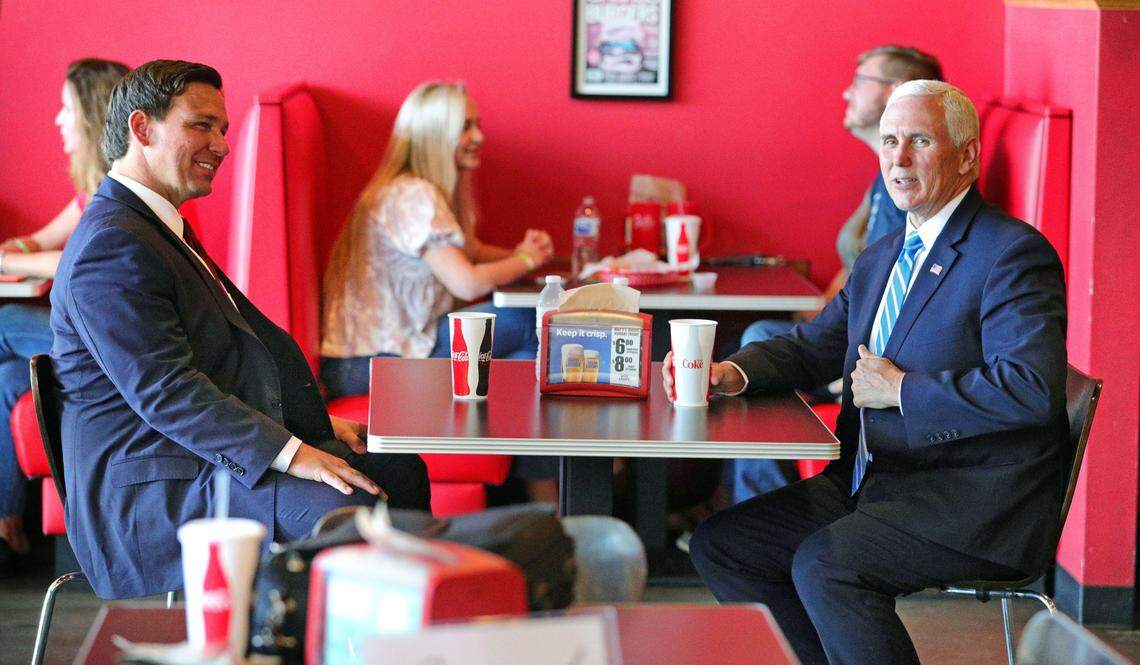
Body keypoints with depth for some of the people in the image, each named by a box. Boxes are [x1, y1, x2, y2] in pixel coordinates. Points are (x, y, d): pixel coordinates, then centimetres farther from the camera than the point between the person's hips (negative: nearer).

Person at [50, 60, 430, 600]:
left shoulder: (161, 229, 20)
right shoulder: (112, 245, -16)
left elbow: (239, 346, 24)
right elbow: (165, 392, -24)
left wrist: (316, 426, 12)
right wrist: (291, 453, -28)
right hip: (146, 490, -11)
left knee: (397, 469, 5)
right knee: (349, 506, -28)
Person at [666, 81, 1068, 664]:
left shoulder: (1014, 254, -12)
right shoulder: (880, 258, 17)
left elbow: (1034, 390, -24)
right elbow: (812, 347, 21)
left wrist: (901, 390, -15)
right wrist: (732, 372, -1)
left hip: (974, 501, -9)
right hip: (872, 484, 9)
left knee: (823, 564, -29)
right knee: (718, 545, 2)